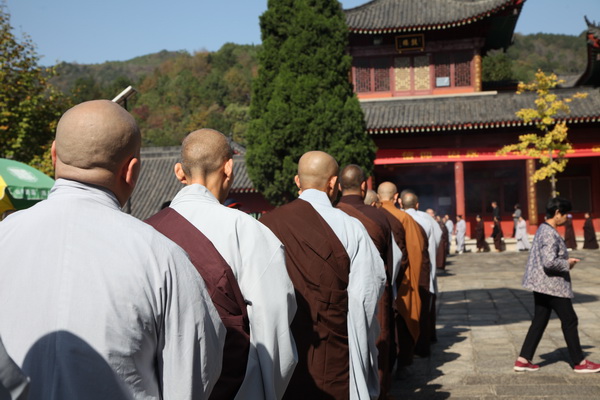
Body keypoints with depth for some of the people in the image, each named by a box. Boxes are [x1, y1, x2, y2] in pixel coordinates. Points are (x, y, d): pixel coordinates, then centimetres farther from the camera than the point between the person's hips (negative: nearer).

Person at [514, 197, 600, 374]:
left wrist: (566, 261, 10)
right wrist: (567, 264, -12)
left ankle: (523, 360, 11)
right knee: (570, 321, 4)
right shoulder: (550, 234, -20)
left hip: (541, 285, 10)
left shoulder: (543, 230, 12)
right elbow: (549, 262, -28)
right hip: (553, 286, -10)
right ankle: (579, 362, 16)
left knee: (539, 321, 11)